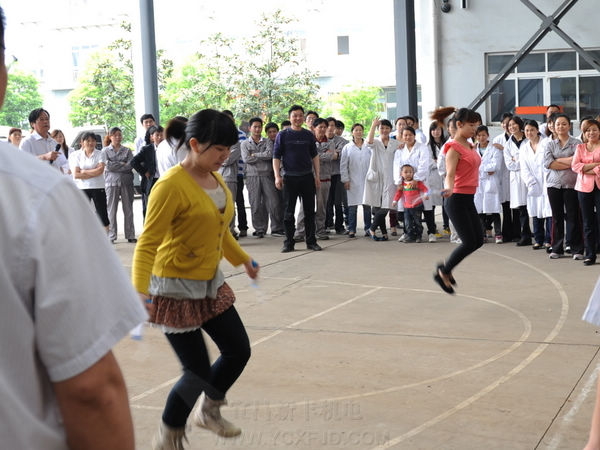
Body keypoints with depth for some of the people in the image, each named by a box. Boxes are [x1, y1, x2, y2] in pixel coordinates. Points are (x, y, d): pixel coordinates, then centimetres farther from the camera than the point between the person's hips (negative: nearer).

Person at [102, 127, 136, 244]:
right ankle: (111, 236, 2)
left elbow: (131, 165, -3)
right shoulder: (105, 151, 7)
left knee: (128, 210, 2)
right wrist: (123, 165, -4)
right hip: (111, 182, -1)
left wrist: (116, 165, -7)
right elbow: (108, 166, -7)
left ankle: (130, 235, 7)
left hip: (126, 182, 2)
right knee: (111, 210, -3)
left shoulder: (127, 151, 11)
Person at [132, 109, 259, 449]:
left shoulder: (216, 179, 4)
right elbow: (147, 243, -24)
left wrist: (243, 259, 31)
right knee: (199, 372, -4)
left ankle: (210, 412, 39)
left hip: (211, 284, 8)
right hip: (176, 288, -8)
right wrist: (140, 291, -35)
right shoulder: (171, 186, -22)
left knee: (239, 351, 12)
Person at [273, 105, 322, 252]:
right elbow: (276, 157, 0)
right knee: (289, 211, 2)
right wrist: (277, 176, -10)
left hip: (307, 177, 2)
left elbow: (315, 156, 14)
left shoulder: (309, 135, 9)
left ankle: (311, 241, 12)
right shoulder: (283, 135, 1)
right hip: (290, 177, -2)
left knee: (309, 211, 5)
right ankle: (289, 243, 8)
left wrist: (317, 176, 7)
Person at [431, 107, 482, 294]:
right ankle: (443, 272, 10)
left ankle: (446, 267, 22)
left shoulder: (469, 145, 13)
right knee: (469, 242, -8)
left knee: (478, 240, 10)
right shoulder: (454, 147, -13)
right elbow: (450, 174, -24)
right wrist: (449, 189, -41)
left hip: (468, 200, 9)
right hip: (457, 200, -9)